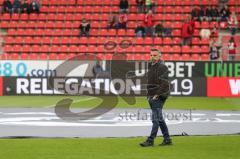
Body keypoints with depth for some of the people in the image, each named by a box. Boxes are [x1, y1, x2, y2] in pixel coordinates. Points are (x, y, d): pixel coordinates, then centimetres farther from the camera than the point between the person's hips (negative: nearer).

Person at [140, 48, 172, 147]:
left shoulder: (162, 67, -11)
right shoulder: (151, 66, 17)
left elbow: (164, 83, -18)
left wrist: (157, 94, -20)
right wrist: (149, 95, 17)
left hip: (158, 97, -10)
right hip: (152, 97, 10)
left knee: (156, 119, -8)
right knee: (159, 119, 12)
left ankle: (150, 140, -9)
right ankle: (167, 139, 18)